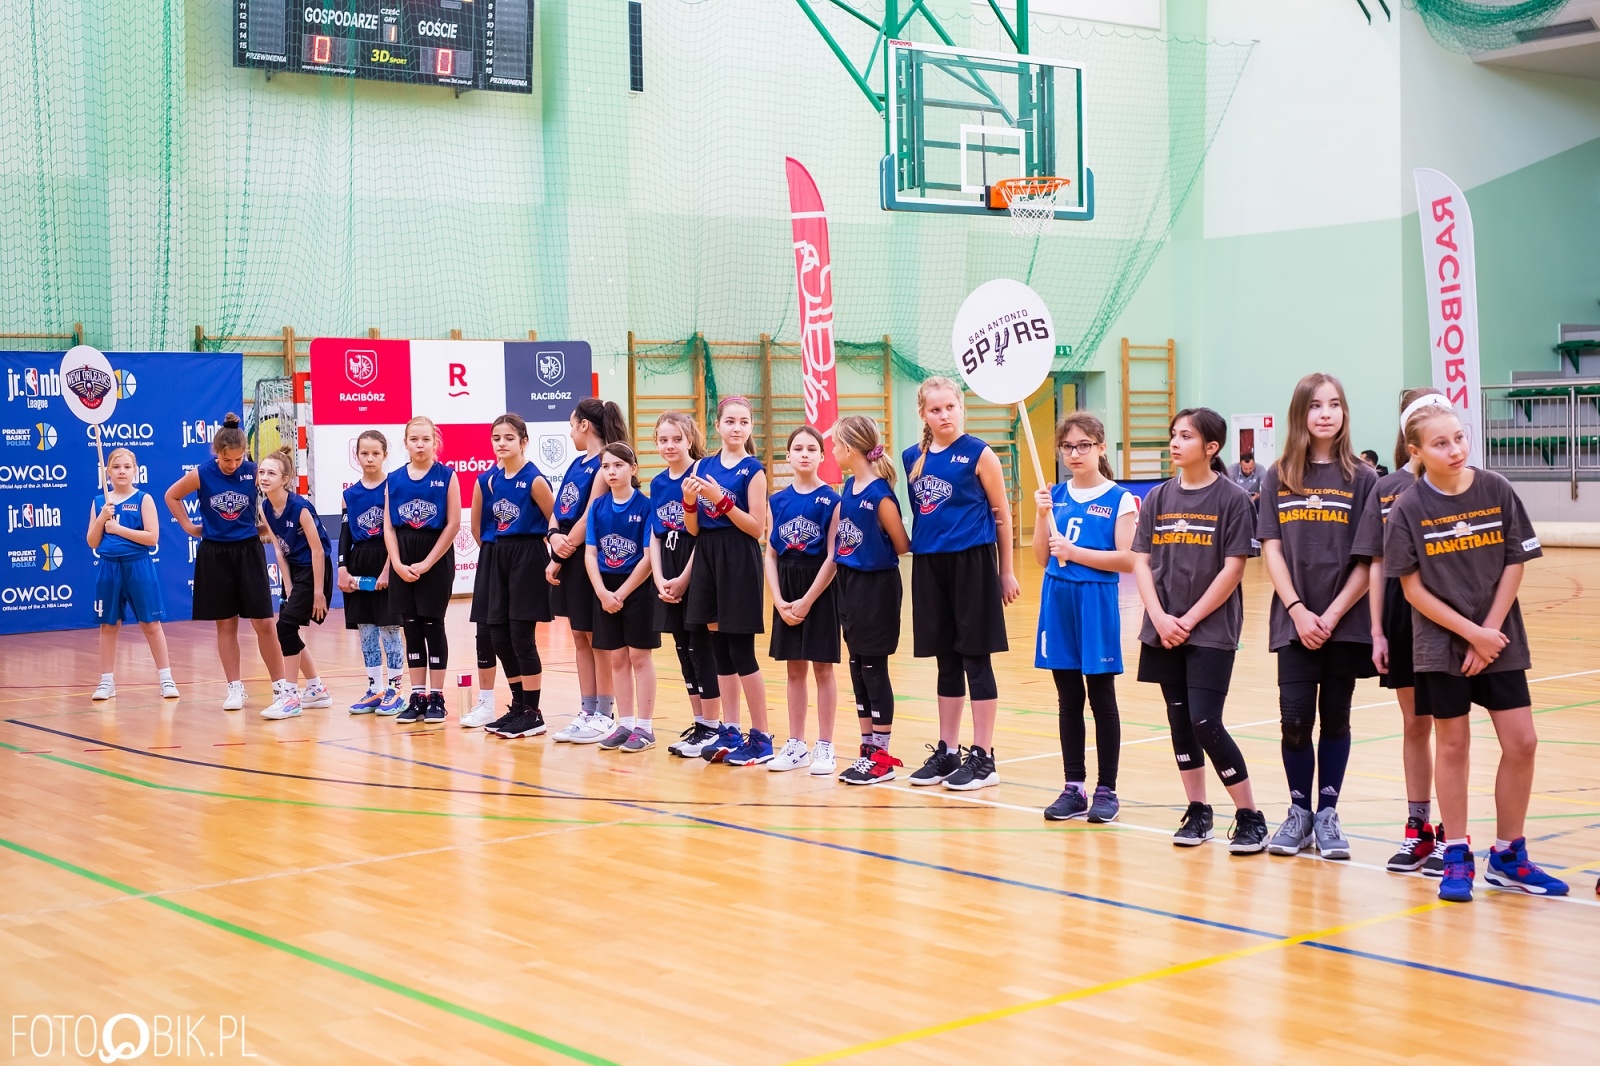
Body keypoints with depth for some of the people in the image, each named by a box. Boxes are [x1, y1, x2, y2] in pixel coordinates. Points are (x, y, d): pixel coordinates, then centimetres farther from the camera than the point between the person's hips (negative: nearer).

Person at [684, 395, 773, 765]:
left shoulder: (753, 469, -6)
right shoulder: (703, 466, 8)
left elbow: (757, 527, -13)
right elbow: (693, 529, 8)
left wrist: (721, 500, -20)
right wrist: (689, 500, -11)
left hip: (739, 561, -6)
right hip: (707, 558, 6)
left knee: (741, 651, -4)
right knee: (718, 649, 10)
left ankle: (761, 737, 4)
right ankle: (729, 731, 18)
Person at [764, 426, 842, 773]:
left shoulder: (831, 500, -7)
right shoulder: (778, 500, 6)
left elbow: (833, 557, -10)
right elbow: (770, 553, 5)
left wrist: (807, 600, -13)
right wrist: (779, 600, -5)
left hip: (819, 588, -4)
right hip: (786, 590, 4)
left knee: (822, 667, 2)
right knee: (794, 669, 10)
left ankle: (825, 745, 9)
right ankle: (796, 745, 17)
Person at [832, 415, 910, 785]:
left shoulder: (880, 494, -18)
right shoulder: (848, 487, 6)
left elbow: (902, 546, -12)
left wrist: (875, 553, 1)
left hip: (877, 586, -8)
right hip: (850, 583, 8)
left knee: (874, 669, -1)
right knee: (858, 668, 12)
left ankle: (881, 756, 7)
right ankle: (868, 748, 21)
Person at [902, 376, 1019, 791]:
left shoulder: (978, 453, -5)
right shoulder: (912, 458, 7)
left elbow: (1001, 513, -1)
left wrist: (1006, 570, 0)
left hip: (972, 562, -5)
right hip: (930, 565, 5)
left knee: (976, 659, 0)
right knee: (946, 662, 12)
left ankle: (983, 758, 6)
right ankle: (947, 752, 21)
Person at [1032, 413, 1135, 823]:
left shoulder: (1119, 499, -6)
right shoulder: (1055, 496, 8)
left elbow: (1127, 560, -12)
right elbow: (1041, 558, 8)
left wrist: (1074, 552, -17)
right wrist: (1041, 515, -6)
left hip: (1096, 604, -5)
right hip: (1057, 602, 5)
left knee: (1101, 698, 3)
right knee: (1068, 699, 9)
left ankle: (1106, 789, 11)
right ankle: (1074, 788, 16)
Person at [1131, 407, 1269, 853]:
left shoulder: (1231, 498, -6)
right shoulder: (1158, 498, 6)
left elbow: (1233, 569, -10)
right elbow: (1141, 562, 4)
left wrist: (1189, 620, -12)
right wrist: (1160, 618, -9)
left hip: (1211, 629, -5)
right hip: (1164, 629, 5)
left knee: (1205, 723, -10)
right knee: (1180, 721, 8)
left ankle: (1250, 817, 1)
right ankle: (1197, 812, 19)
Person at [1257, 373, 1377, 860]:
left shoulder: (1361, 479, 0)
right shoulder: (1278, 478, 4)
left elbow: (1369, 560, -4)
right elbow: (1272, 550, 0)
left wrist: (1332, 615, -12)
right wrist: (1298, 611, -10)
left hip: (1345, 621, 0)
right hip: (1294, 621, 1)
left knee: (1335, 718, 6)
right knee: (1295, 719, -3)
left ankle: (1327, 814, 17)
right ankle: (1298, 812, 12)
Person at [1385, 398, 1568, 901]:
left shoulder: (1497, 491, -4)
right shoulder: (1408, 509, -8)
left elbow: (1514, 565, -1)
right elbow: (1412, 589, -7)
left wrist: (1490, 631, -9)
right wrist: (1470, 633, -13)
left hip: (1500, 639, 2)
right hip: (1441, 643, -2)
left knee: (1521, 742, 1)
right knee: (1453, 745, 4)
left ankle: (1508, 856, 15)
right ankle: (1457, 858, 16)